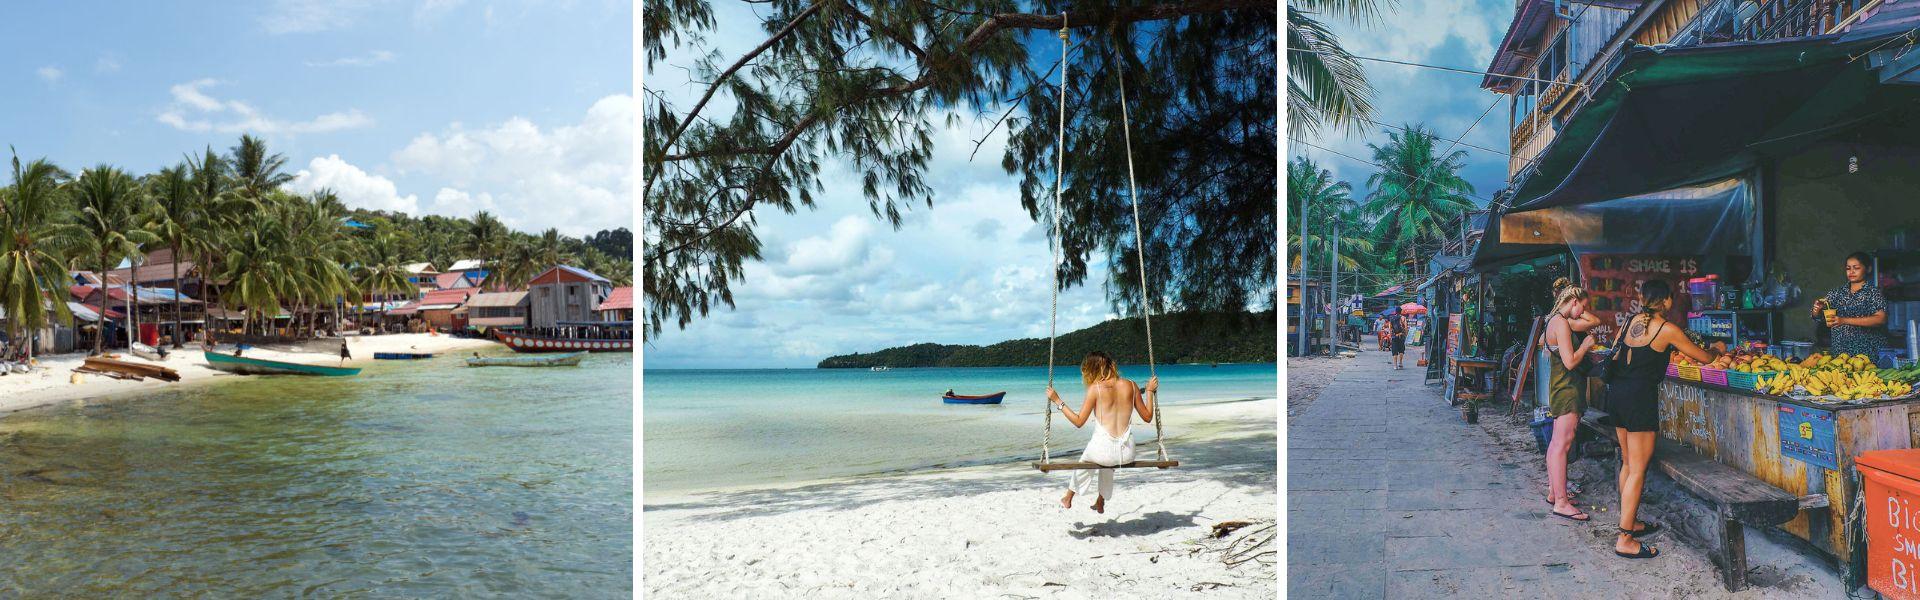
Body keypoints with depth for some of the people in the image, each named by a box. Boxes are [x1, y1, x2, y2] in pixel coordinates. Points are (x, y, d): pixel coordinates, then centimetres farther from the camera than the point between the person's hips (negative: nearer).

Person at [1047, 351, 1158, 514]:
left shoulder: (1095, 388, -6)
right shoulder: (1130, 385, 5)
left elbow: (1079, 421, -3)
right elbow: (1147, 417, 13)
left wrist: (1057, 401, 4)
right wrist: (1149, 391, 25)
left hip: (1103, 451, -3)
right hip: (1127, 454, 4)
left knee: (1085, 459, 34)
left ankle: (1068, 498, 52)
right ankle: (1101, 502, 54)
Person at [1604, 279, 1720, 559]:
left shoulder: (1631, 321, 9)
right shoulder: (1668, 330, -7)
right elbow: (1704, 358, 4)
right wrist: (1716, 351, 28)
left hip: (1617, 393, 7)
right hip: (1639, 397, -7)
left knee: (1628, 464, 18)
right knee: (1638, 471, -4)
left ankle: (1630, 523, 29)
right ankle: (1625, 540, -4)